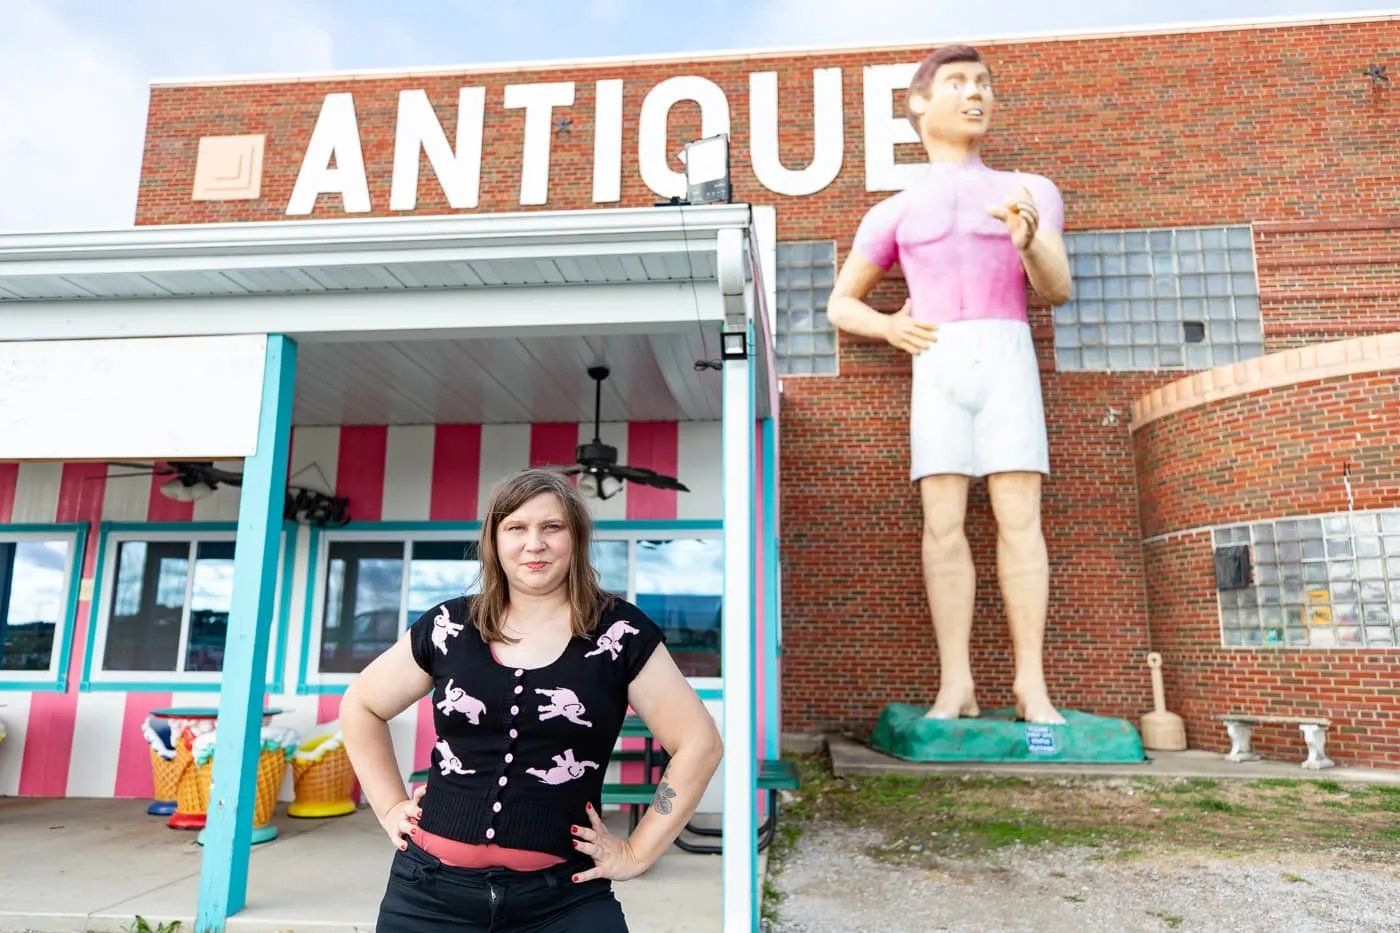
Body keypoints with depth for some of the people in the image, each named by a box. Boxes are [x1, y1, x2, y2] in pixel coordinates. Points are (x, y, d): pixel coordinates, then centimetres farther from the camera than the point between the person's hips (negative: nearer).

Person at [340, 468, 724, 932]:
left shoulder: (619, 632, -6)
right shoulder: (448, 626, 2)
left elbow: (699, 743, -5)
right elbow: (360, 706, 16)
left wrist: (637, 852, -5)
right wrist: (390, 807, 9)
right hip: (431, 888, 3)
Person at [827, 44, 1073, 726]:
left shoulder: (1030, 191, 17)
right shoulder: (894, 212, 17)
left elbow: (1058, 291, 6)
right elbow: (840, 305, 20)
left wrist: (1029, 241, -16)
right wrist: (888, 326, -1)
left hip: (1006, 357, 0)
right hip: (936, 363, 0)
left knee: (1018, 517, -8)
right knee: (943, 522, -9)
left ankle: (1030, 684, -6)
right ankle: (955, 684, -9)